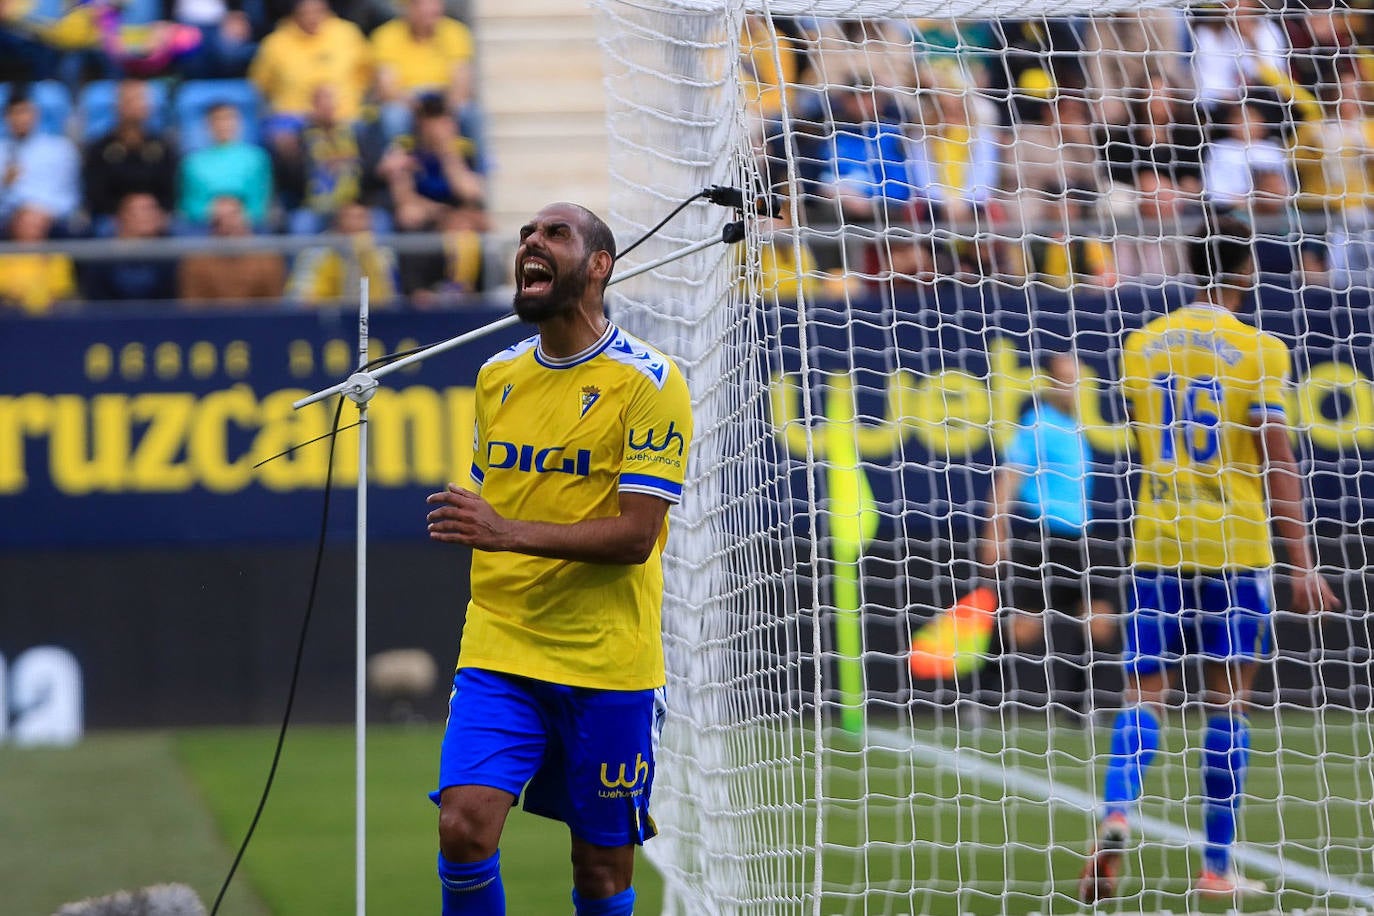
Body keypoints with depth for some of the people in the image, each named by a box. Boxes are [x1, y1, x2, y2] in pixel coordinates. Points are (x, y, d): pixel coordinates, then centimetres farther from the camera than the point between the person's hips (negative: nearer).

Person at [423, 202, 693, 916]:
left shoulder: (648, 382, -8)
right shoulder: (498, 376, 10)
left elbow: (635, 534, -16)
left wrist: (505, 532, -25)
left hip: (608, 664, -4)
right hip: (499, 653, 4)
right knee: (464, 827, -15)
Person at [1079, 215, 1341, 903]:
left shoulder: (1142, 345, 8)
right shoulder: (1258, 350, -6)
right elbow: (1277, 464, -9)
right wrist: (1301, 562, -7)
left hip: (1156, 544, 3)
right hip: (1234, 549, -3)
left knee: (1144, 695, 4)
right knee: (1226, 700, 3)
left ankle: (1115, 816, -21)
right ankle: (1217, 869, 5)